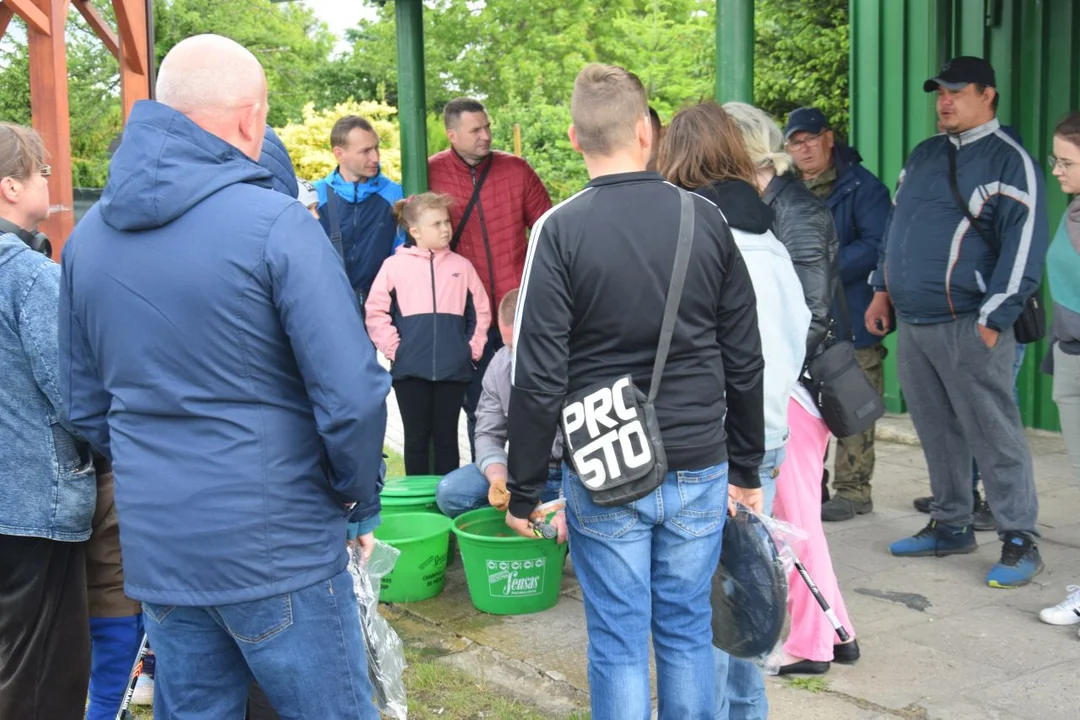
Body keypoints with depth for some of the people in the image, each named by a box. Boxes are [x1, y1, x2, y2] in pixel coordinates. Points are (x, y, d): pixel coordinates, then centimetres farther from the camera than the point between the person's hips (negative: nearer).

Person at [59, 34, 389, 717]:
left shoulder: (88, 235, 5)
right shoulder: (275, 224, -16)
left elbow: (85, 404, 13)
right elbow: (353, 395, -18)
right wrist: (360, 499, -2)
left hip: (153, 550, 6)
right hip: (275, 549, -6)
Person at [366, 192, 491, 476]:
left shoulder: (461, 266, 6)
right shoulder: (395, 265, 0)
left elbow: (480, 312, 10)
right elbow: (376, 313, 0)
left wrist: (473, 349, 4)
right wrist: (394, 349, -5)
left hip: (453, 369, 1)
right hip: (410, 370, -1)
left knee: (446, 438, 9)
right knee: (416, 438, 8)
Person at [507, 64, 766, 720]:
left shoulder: (560, 231, -10)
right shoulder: (706, 221, -1)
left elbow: (539, 378, -12)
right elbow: (745, 362, 4)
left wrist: (524, 490, -1)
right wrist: (746, 468, 15)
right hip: (699, 472, 3)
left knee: (619, 643, 8)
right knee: (687, 632, 15)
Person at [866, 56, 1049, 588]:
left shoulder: (1010, 161, -6)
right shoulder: (924, 156, 17)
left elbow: (1024, 243, -11)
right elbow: (896, 226, 23)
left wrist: (994, 319, -15)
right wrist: (883, 290, 16)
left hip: (968, 326, -7)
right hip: (911, 323, 7)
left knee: (993, 435, -3)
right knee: (937, 433, 14)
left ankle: (1020, 540, 5)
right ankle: (950, 526, 26)